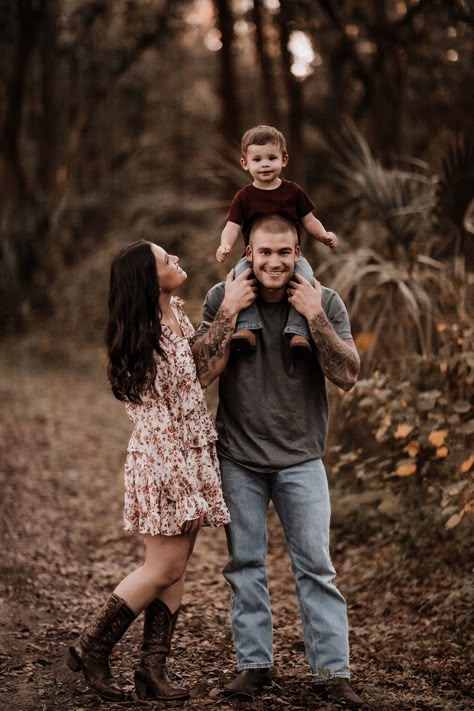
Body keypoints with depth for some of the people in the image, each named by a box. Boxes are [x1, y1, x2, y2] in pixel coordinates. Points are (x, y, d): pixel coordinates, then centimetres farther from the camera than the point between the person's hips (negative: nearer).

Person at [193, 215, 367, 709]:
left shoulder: (324, 302, -4)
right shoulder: (223, 298, -4)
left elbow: (348, 377, -11)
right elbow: (203, 372, -12)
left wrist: (315, 317, -19)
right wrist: (229, 311, -18)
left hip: (300, 458, -1)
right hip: (239, 458, 1)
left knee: (315, 566, -1)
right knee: (245, 565, 8)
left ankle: (332, 671, 6)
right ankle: (254, 664, 19)